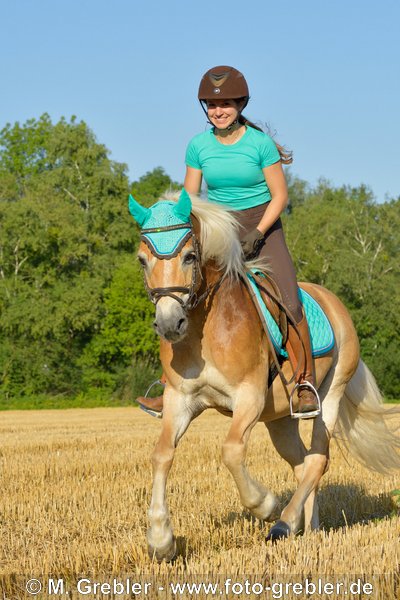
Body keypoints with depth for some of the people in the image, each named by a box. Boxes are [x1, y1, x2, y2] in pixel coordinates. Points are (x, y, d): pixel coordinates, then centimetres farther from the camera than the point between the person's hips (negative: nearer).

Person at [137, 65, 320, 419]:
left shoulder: (260, 143, -10)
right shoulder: (198, 146, -1)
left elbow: (280, 197, -7)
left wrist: (256, 234, -19)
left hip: (263, 228, -3)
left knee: (288, 303, -23)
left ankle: (306, 383, -11)